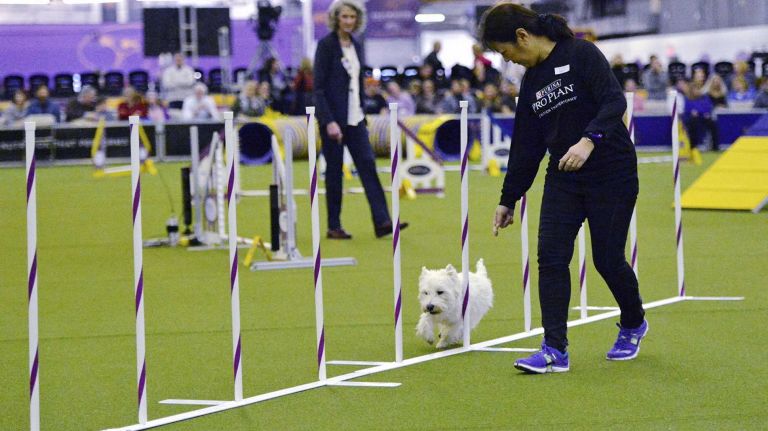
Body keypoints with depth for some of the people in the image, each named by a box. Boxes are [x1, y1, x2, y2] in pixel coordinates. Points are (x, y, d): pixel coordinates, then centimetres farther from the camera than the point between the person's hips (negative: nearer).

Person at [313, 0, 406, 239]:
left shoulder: (356, 46, 11)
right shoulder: (326, 45, -9)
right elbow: (319, 87, -13)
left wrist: (363, 116, 14)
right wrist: (329, 121, -20)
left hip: (355, 118, 6)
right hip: (334, 118, -6)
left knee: (368, 165, -3)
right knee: (334, 171, 1)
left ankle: (382, 222, -8)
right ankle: (333, 227, 9)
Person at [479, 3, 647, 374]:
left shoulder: (582, 55, -10)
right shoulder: (531, 79, 11)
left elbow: (615, 101, -21)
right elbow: (525, 145, 16)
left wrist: (589, 140, -36)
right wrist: (508, 200, 17)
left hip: (612, 174, -6)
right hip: (563, 180, 6)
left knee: (608, 259, 0)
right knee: (551, 256, -7)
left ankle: (633, 324, 30)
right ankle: (555, 351, -6)